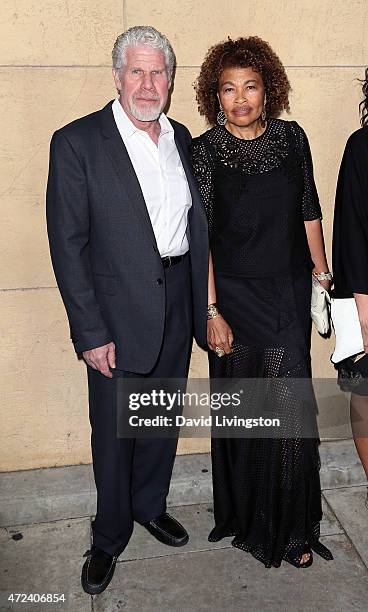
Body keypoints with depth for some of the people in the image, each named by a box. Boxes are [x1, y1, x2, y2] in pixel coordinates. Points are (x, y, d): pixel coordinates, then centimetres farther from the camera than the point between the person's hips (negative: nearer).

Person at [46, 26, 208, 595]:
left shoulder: (181, 137, 8)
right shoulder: (77, 142, -10)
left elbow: (196, 221, 12)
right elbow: (68, 245, -12)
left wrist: (203, 302, 5)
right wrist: (91, 334, -15)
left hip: (177, 306, 5)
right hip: (118, 314, -5)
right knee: (114, 432, 9)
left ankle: (150, 505, 45)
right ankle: (109, 536, 34)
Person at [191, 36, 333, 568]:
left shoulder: (291, 137, 3)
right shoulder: (205, 151, -7)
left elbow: (309, 211, 10)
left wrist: (323, 274, 9)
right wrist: (212, 312, -12)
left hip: (290, 291, 3)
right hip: (236, 296, -2)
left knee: (291, 404, 6)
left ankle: (293, 525, 27)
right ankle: (247, 518, 32)